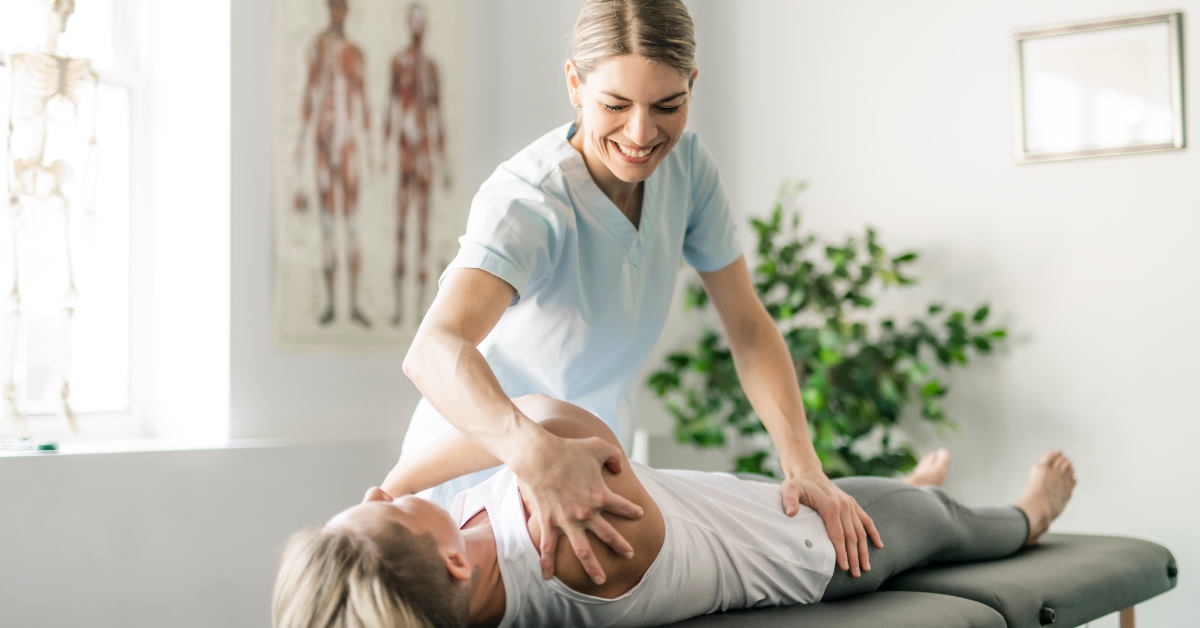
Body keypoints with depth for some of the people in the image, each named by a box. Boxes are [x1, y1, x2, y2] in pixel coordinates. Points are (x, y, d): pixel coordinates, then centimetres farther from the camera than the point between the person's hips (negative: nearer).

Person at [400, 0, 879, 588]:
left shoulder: (686, 164, -10)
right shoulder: (528, 201, -30)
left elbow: (748, 326, -6)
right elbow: (433, 350, -47)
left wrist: (804, 467, -19)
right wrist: (537, 455, -64)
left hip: (586, 459, 5)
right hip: (480, 467, -5)